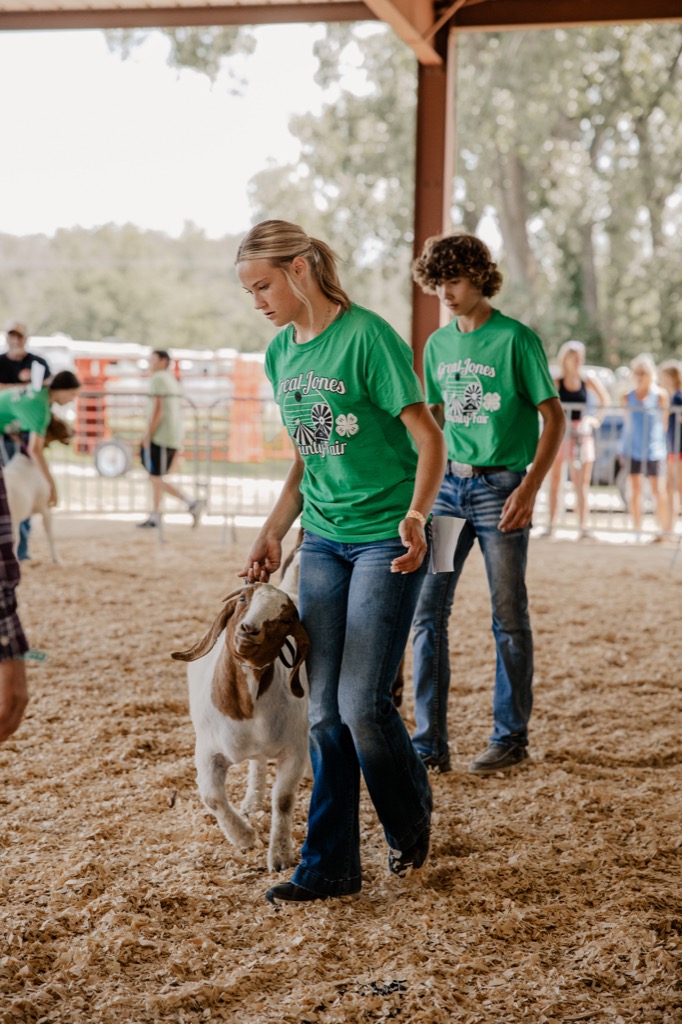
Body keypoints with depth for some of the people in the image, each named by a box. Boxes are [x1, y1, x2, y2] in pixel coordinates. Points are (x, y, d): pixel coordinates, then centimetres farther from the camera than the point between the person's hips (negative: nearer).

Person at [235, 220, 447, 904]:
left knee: (362, 703, -8)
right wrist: (271, 534, 13)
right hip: (322, 541, 7)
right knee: (325, 712, 4)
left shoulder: (367, 336, -13)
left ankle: (411, 821, 20)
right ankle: (330, 867, 14)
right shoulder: (280, 353, 10)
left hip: (387, 540, -7)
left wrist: (415, 516, -28)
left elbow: (429, 438, -14)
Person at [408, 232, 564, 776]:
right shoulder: (438, 345, 11)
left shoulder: (516, 339, -6)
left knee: (509, 617, 3)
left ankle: (511, 737, 16)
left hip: (501, 486, -5)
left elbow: (554, 418, -8)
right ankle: (430, 743, 4)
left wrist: (529, 487, -18)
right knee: (427, 610, -1)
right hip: (448, 486, 5)